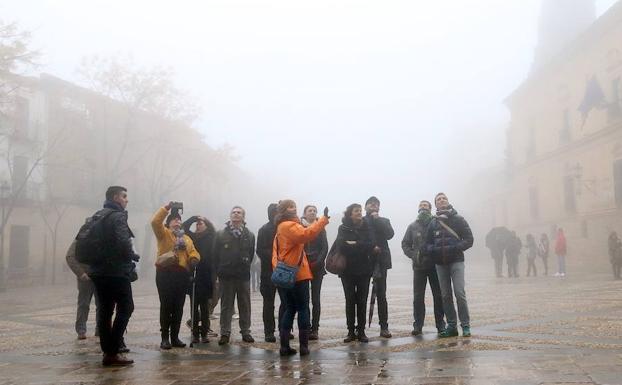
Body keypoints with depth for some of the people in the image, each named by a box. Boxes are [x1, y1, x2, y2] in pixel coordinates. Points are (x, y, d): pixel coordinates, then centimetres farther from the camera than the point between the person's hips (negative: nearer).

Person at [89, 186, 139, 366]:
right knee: (125, 307, -2)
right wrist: (133, 256, -6)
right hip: (117, 272, -8)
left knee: (105, 310, 11)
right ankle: (112, 352, -6)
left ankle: (107, 351, 15)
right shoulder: (118, 216, -11)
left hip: (98, 271, 9)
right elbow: (124, 243, -24)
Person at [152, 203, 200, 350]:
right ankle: (165, 338, 2)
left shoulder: (186, 238, 22)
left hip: (182, 274, 5)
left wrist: (194, 259, -9)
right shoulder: (163, 233, 6)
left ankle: (175, 337, 13)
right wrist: (166, 208, -11)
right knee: (166, 306, -4)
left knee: (178, 307, 6)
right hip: (165, 273, -5)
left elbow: (193, 252, 12)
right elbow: (155, 222, -11)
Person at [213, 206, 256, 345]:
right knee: (226, 305, 4)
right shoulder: (221, 234, 2)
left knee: (245, 305, 7)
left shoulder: (249, 235, 3)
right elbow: (216, 255, 1)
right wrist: (219, 271, -1)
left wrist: (245, 268, 0)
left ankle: (246, 332, 16)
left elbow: (251, 254, 2)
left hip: (243, 275, 1)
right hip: (226, 276, -1)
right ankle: (225, 333, 10)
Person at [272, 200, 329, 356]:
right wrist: (324, 219, -28)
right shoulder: (290, 226, -11)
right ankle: (304, 346, 0)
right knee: (303, 309, 0)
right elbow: (306, 234, -30)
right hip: (297, 275, -9)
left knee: (288, 309, 10)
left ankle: (284, 346, 7)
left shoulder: (280, 229, 20)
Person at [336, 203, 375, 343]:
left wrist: (354, 244, -14)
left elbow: (371, 245, -10)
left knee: (362, 301, 4)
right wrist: (362, 246, -15)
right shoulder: (343, 228, 0)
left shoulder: (367, 228, 3)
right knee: (350, 300, 4)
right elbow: (341, 245, -15)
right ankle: (351, 332, 10)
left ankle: (361, 331, 10)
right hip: (347, 270, -1)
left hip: (364, 270, 1)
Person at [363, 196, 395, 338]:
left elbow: (390, 234, -3)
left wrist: (377, 219, -3)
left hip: (380, 261, 1)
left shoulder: (384, 221, 16)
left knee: (381, 295, -1)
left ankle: (384, 327, 3)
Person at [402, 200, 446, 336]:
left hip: (435, 265, -1)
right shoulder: (413, 226, 6)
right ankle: (418, 325, 9)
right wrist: (413, 255, -7)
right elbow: (405, 244, 8)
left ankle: (440, 324, 15)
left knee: (438, 296, 5)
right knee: (418, 297, 3)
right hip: (419, 267, 2)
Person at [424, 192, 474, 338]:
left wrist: (455, 248, -15)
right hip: (440, 263, 4)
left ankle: (465, 325, -2)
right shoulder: (433, 223, 9)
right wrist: (434, 250, -10)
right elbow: (428, 244, 11)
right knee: (446, 296, 6)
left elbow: (469, 240, -2)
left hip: (456, 261, -3)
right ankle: (452, 326, 14)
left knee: (460, 293, -11)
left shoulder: (458, 220, 1)